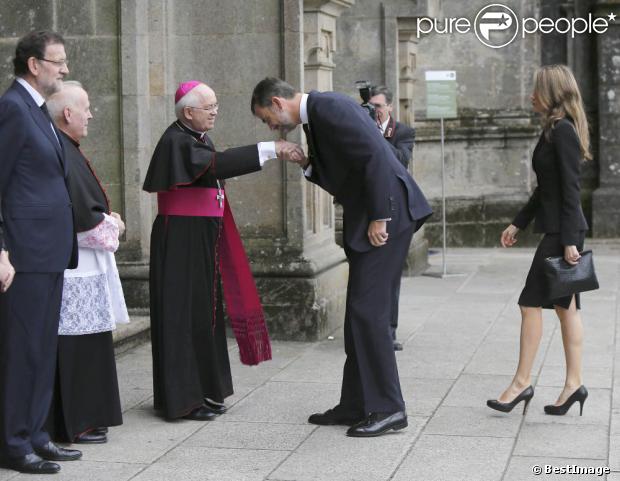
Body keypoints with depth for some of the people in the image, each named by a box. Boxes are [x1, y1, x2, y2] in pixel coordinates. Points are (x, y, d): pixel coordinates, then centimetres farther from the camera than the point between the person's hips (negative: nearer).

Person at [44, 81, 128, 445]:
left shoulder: (67, 150, 13)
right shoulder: (61, 153, -18)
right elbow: (80, 214, -22)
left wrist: (106, 218, 8)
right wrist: (111, 224, -5)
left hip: (83, 263, 10)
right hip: (74, 265, -10)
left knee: (84, 344, 14)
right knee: (77, 344, -4)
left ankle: (83, 418, 21)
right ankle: (74, 424, 3)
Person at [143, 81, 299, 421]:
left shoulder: (198, 139, 13)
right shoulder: (175, 142, -17)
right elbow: (216, 163, -31)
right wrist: (269, 149, -31)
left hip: (204, 239, 9)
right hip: (180, 239, -9)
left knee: (205, 312, 12)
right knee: (184, 313, -5)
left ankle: (204, 390, 21)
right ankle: (182, 398, 1)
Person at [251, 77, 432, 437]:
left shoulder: (329, 108, -14)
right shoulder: (315, 116, 17)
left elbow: (375, 157, -21)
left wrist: (379, 217, -20)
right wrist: (306, 164, 6)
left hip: (386, 215, -10)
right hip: (368, 218, 10)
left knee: (368, 311, -8)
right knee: (361, 313, 12)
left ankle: (388, 409, -1)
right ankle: (356, 406, 19)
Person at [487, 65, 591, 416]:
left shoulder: (563, 131, -14)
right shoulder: (555, 131, 15)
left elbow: (571, 189, -19)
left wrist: (570, 241, -21)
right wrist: (518, 224, 23)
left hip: (562, 231, -10)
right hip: (558, 230, 10)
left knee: (531, 303, -6)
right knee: (565, 306, 10)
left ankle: (522, 382, 1)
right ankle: (574, 384, 14)